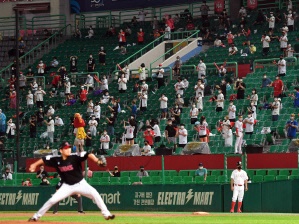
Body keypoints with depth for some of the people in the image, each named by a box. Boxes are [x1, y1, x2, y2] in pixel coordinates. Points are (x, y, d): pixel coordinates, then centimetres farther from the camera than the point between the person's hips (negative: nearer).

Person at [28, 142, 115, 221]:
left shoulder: (75, 157, -21)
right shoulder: (56, 160, -10)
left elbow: (87, 154, -34)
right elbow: (44, 159, 4)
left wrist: (97, 161, -50)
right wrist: (34, 165, -5)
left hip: (80, 184, -2)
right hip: (67, 186, 2)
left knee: (94, 193, -22)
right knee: (52, 200, -6)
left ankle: (106, 214, -15)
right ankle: (36, 216, 10)